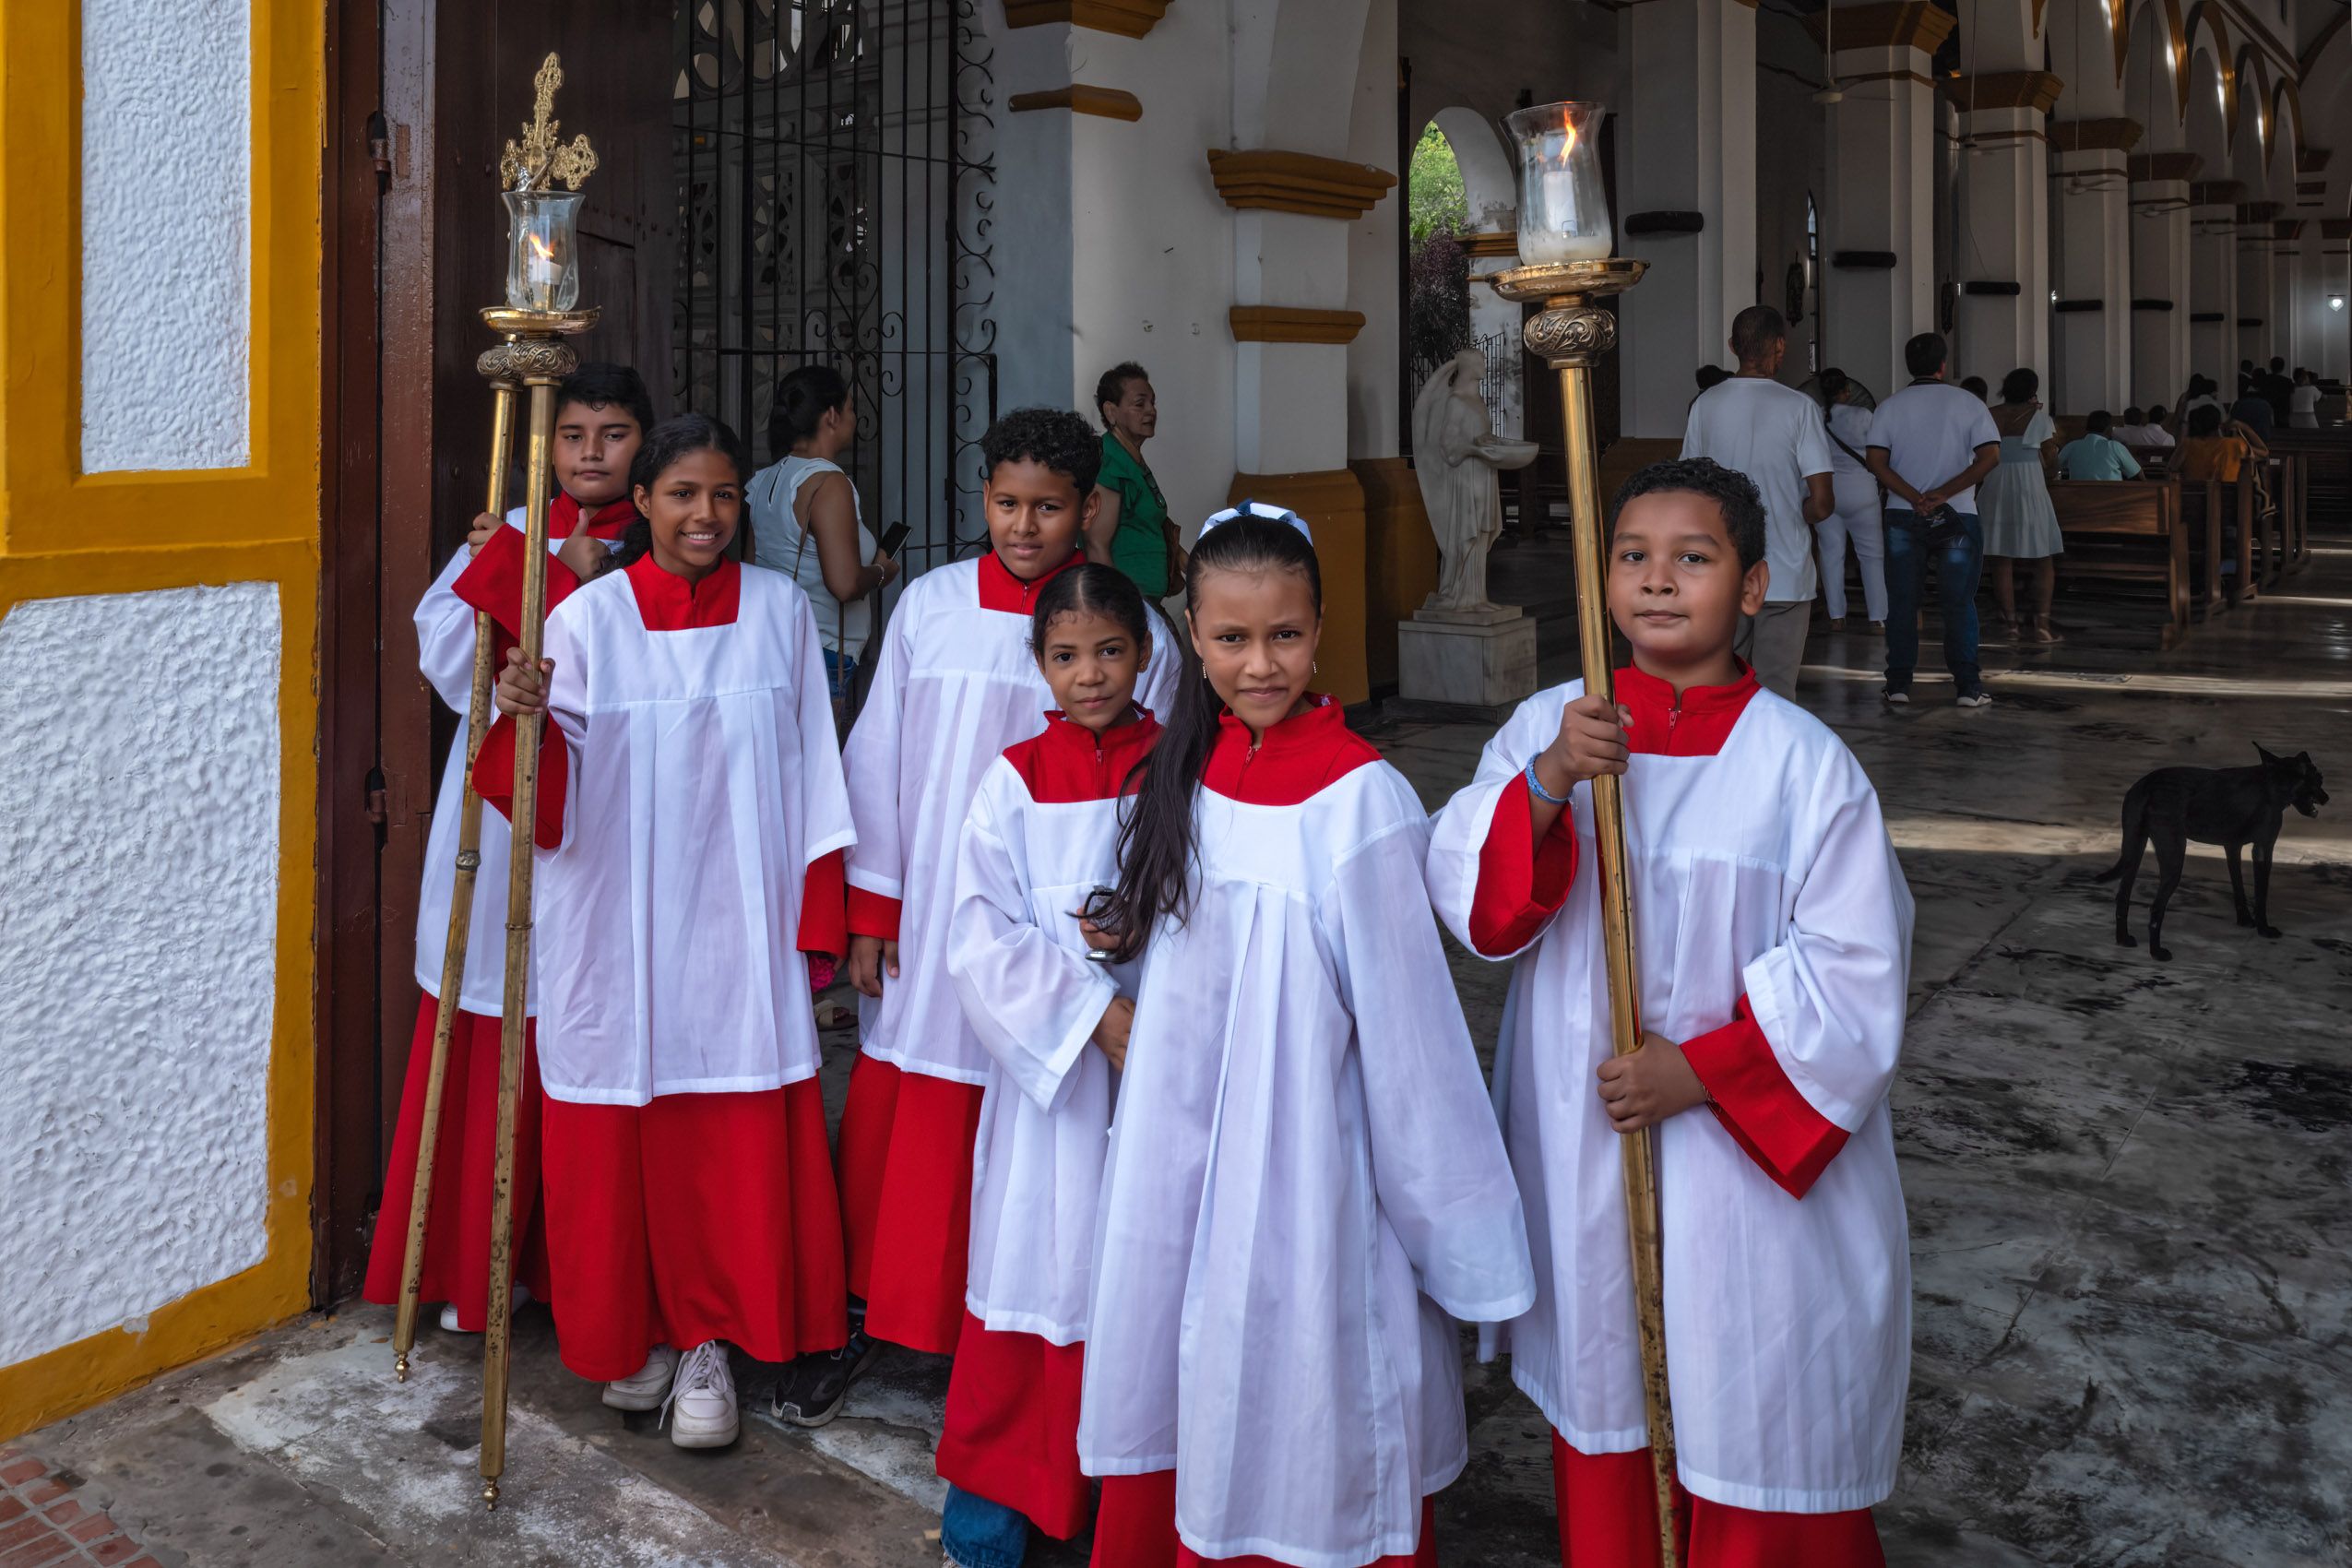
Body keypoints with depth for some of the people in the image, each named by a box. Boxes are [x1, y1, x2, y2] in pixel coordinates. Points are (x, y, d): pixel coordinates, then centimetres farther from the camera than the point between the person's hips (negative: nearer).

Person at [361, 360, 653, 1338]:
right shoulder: (503, 535, 9)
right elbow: (451, 672, 1)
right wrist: (491, 568, -9)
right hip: (502, 818, 2)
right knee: (494, 1048, 7)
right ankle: (484, 1259, 22)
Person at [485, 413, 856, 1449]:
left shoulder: (779, 609, 2)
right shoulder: (588, 617, -3)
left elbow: (809, 774, 6)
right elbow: (556, 807, -4)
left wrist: (818, 917, 4)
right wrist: (527, 718, -23)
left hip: (738, 927, 1)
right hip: (617, 928, 0)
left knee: (734, 1141, 3)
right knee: (619, 1144, 8)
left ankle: (707, 1341, 20)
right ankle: (634, 1331, 29)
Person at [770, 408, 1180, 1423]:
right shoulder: (931, 605, 2)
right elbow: (877, 760, 5)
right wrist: (870, 914, 3)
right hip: (926, 916, 2)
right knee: (890, 1122, 10)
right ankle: (863, 1314, 28)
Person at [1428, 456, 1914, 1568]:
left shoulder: (1801, 762, -9)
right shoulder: (1546, 727, 0)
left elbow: (1853, 972, -9)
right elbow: (1465, 894, -10)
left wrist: (1699, 1070, -16)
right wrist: (1547, 782, -26)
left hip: (1746, 1153, -2)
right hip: (1580, 1143, 3)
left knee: (1750, 1418, 8)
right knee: (1599, 1403, 17)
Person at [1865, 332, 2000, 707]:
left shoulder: (1889, 407, 3)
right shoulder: (1968, 403, 0)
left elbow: (1877, 462, -7)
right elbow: (1990, 455, -10)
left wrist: (1915, 498, -14)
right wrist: (1943, 493, -15)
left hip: (1903, 516, 1)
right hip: (1957, 517, -1)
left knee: (1902, 602, 7)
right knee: (1959, 602, 4)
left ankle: (1899, 683, 6)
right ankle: (1968, 686, 4)